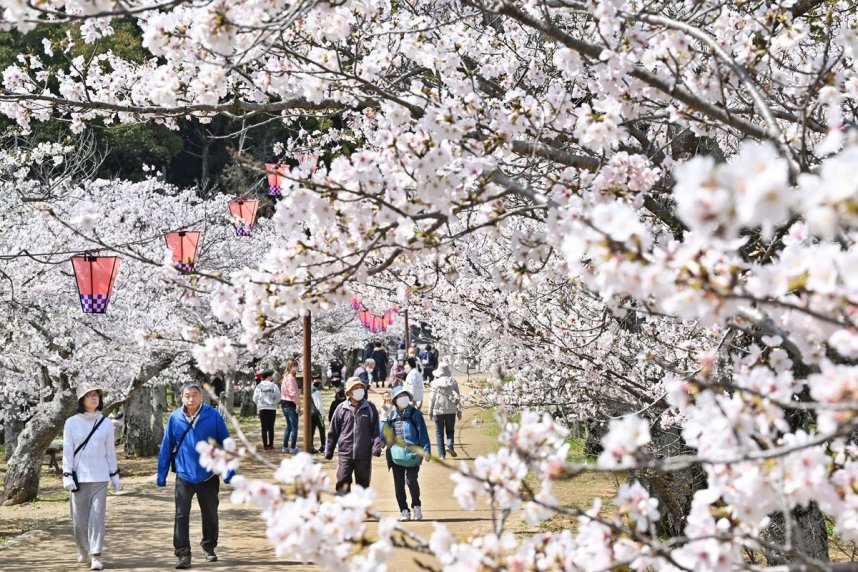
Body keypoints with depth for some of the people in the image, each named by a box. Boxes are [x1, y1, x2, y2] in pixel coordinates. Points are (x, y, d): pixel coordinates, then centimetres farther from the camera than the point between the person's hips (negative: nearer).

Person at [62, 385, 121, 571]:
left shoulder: (106, 423, 4)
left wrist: (115, 476, 10)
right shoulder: (72, 423, 0)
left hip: (99, 477, 0)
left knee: (97, 516, -8)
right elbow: (67, 451, -1)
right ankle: (82, 549, 29)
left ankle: (96, 556, -8)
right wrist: (67, 476, -8)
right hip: (79, 477, 0)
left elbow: (110, 450, 10)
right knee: (79, 518, 4)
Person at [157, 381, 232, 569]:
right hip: (184, 475, 0)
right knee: (181, 516, -4)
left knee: (210, 514, 15)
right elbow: (166, 448, 0)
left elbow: (225, 444, -5)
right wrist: (161, 475, 1)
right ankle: (183, 553, 3)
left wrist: (229, 472, -5)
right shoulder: (175, 418, -6)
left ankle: (209, 547, 34)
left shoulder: (213, 416, -10)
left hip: (208, 475, 0)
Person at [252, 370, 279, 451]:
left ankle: (265, 446, 2)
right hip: (272, 409, 0)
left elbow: (255, 398, -2)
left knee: (264, 428, 4)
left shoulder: (259, 386, -2)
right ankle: (270, 445, 7)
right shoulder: (274, 386, -5)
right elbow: (278, 397, -6)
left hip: (262, 409, 0)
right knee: (271, 428, 7)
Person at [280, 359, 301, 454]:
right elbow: (293, 392, -22)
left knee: (289, 426, 17)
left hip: (284, 403, 10)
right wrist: (298, 405, -19)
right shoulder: (291, 377, -16)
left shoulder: (285, 377, 13)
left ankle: (285, 447, 20)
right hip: (291, 404, -10)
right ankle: (293, 448, -2)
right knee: (294, 427, -3)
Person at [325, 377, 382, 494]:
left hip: (364, 455, 1)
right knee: (343, 485, -7)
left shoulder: (370, 408, 3)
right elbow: (333, 432, 8)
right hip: (345, 454, -1)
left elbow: (375, 430, 4)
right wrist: (329, 451, 8)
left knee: (363, 485, 8)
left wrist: (377, 446, -11)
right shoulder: (341, 408, 2)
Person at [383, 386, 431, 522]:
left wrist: (426, 449, -10)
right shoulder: (391, 415, 12)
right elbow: (385, 435, 18)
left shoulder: (415, 414, 2)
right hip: (396, 455, 4)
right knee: (398, 484, 3)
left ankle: (416, 506, 4)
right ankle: (404, 511, 13)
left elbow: (422, 432, -2)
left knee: (411, 480, -16)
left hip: (412, 454, -4)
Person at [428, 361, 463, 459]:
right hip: (451, 410, 1)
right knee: (450, 431, 13)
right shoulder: (453, 382, 0)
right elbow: (458, 397, 2)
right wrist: (459, 410, 9)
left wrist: (430, 412, 5)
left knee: (439, 433, 7)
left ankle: (442, 454, 2)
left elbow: (432, 398, -2)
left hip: (438, 410, -1)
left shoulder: (436, 383, -5)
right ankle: (449, 445, -14)